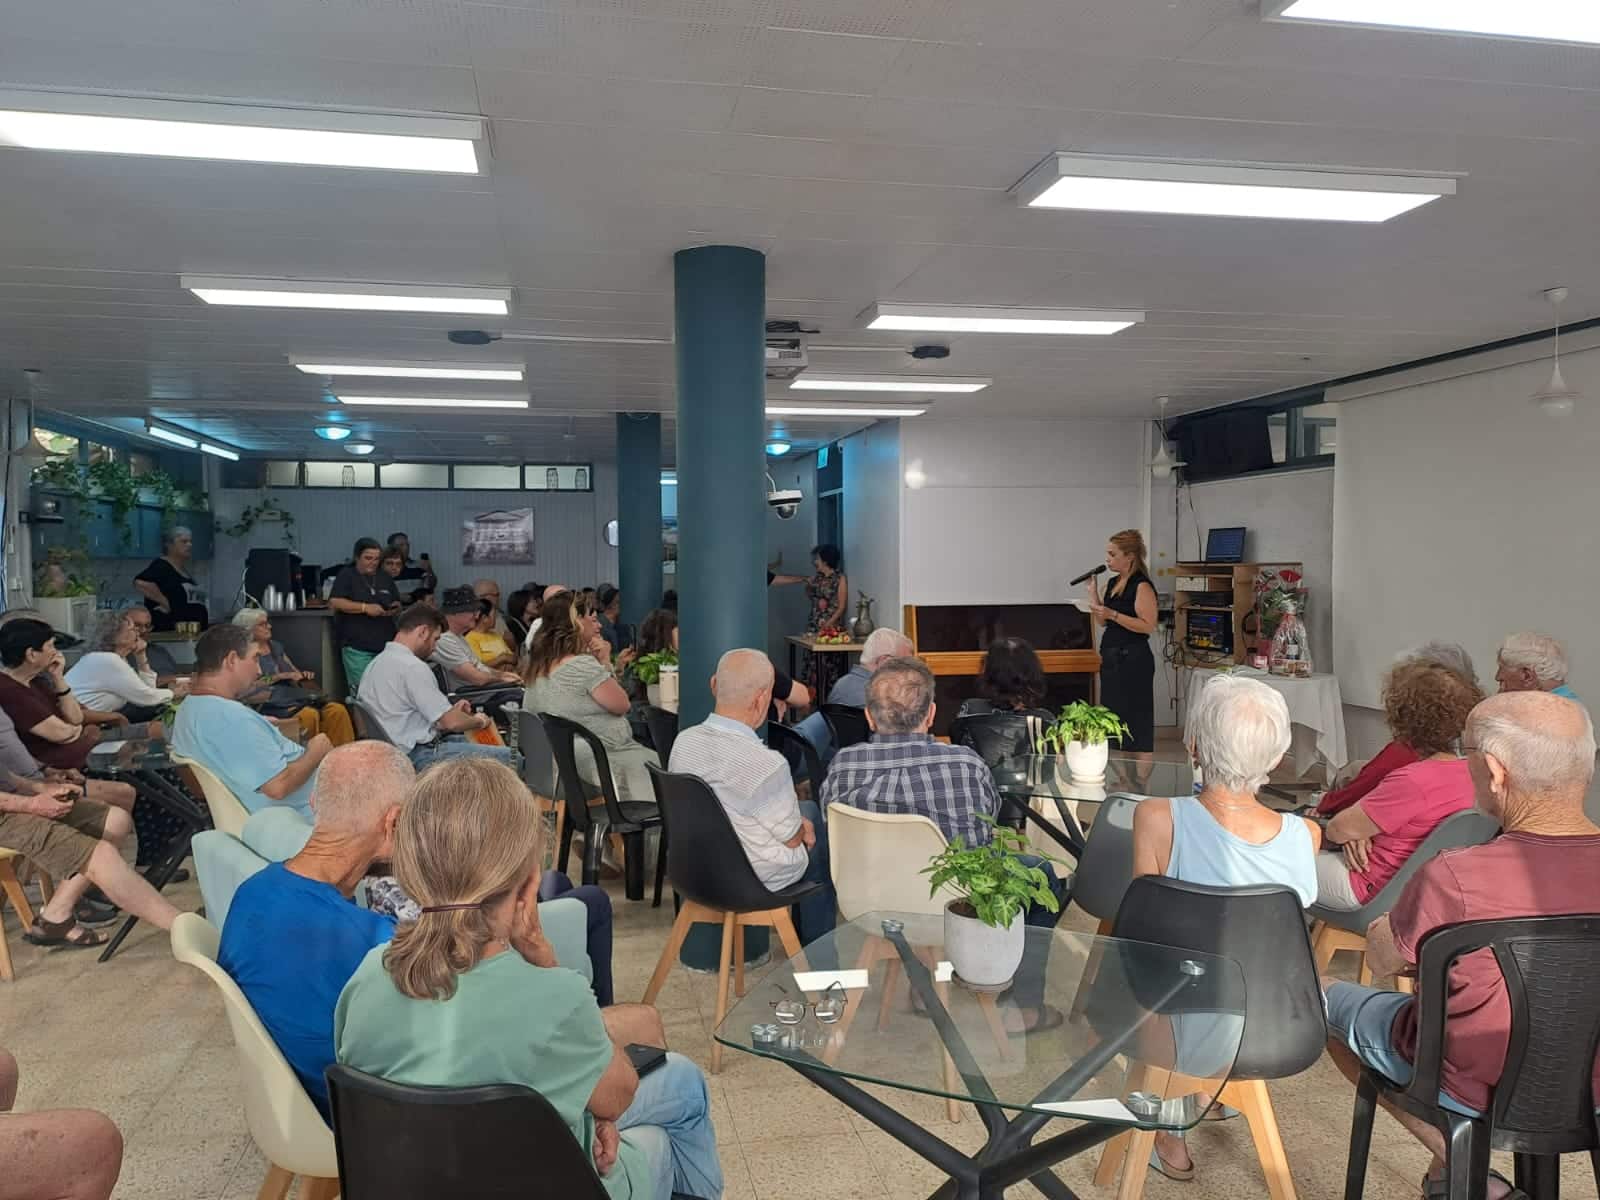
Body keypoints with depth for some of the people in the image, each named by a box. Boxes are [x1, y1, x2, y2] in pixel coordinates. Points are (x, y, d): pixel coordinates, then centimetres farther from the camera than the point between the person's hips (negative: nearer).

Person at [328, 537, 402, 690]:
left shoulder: (384, 577, 17)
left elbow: (398, 604, 22)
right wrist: (365, 608, -19)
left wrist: (395, 608, -2)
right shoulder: (346, 575, 2)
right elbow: (334, 602, -11)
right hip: (357, 646, -4)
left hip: (385, 644, 5)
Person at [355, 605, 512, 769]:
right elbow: (452, 722, -18)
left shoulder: (377, 663, 12)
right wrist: (479, 721, 2)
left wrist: (451, 710, 17)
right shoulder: (413, 666, -18)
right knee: (502, 756, -11)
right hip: (418, 757, -10)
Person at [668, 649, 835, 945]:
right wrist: (803, 828, 5)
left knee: (807, 808, 27)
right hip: (756, 879, -6)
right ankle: (815, 949, 37)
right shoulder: (767, 764, -35)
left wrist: (800, 821, 8)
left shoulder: (683, 741, -14)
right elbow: (791, 838, -19)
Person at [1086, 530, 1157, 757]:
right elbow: (1102, 622, 17)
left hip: (1133, 660, -9)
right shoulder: (1114, 583, 13)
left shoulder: (1142, 586, -13)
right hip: (1111, 658, 10)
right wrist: (1093, 592, 9)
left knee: (1135, 721, -5)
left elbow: (1148, 626, -19)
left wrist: (1113, 614, -24)